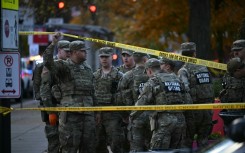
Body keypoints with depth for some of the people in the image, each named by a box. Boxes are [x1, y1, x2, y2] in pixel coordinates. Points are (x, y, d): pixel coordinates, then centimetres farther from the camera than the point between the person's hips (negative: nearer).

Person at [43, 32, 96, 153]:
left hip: (88, 114, 6)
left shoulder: (88, 69, 18)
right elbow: (47, 62, -21)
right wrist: (53, 44, -27)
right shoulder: (64, 66, -2)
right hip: (71, 114, -6)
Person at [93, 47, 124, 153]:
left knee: (115, 144, -8)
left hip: (113, 115, -5)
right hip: (97, 115, 5)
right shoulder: (95, 76, 13)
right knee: (99, 144, 9)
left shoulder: (118, 76, 0)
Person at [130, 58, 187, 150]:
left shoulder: (153, 81, 0)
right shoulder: (176, 79, 19)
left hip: (164, 122, -6)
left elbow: (141, 103, -2)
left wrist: (132, 116, 13)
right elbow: (184, 101, 16)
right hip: (180, 120, 6)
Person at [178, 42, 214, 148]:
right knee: (203, 140, 10)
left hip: (193, 110, -5)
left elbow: (185, 90, -20)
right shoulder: (204, 69, 10)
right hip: (208, 110, 5)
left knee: (187, 140, 6)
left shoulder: (183, 71, -8)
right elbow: (210, 88, 8)